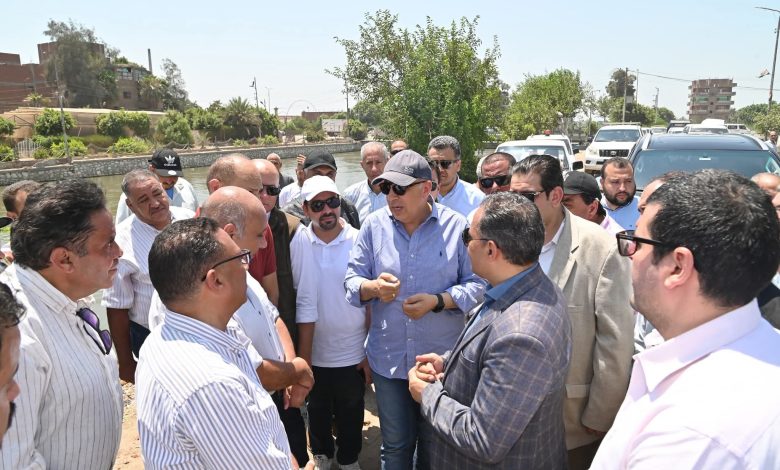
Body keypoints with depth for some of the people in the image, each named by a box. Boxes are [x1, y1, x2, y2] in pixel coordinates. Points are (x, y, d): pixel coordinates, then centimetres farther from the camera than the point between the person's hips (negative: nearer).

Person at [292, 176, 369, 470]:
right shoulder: (298, 243, -11)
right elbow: (304, 301, -7)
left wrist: (371, 353, -4)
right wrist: (302, 354, -4)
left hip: (353, 354, -1)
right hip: (314, 351, 1)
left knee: (351, 416, 18)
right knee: (318, 412, 22)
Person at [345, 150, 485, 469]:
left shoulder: (457, 226, -9)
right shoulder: (374, 225, -3)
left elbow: (478, 284, -7)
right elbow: (352, 278, 1)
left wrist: (438, 301, -23)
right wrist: (373, 287, -21)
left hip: (442, 359, -1)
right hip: (388, 358, 2)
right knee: (395, 444, 19)